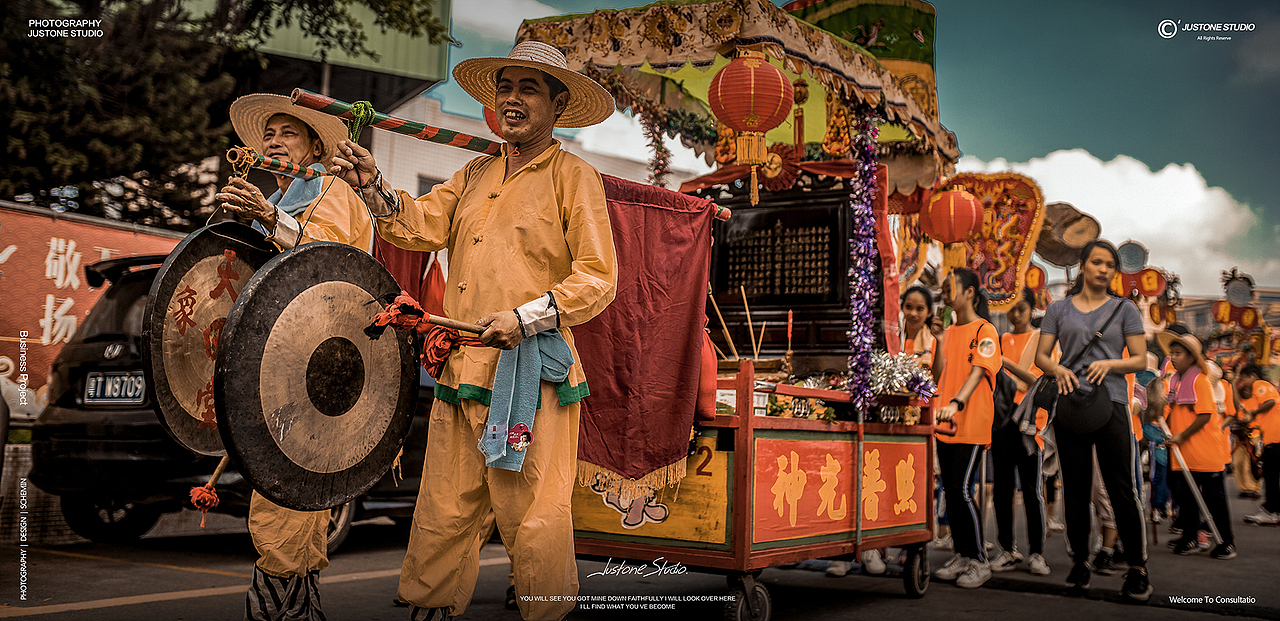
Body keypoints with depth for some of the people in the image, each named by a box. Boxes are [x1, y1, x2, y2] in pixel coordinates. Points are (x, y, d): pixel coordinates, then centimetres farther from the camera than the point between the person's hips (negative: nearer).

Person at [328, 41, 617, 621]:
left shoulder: (573, 176, -1)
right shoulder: (475, 174, 19)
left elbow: (597, 277, -7)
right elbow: (424, 223, 7)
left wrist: (525, 317, -16)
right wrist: (372, 184, -9)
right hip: (460, 369, 6)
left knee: (530, 517, -1)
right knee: (442, 512, 10)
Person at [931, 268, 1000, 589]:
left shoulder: (985, 330, -4)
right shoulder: (949, 332, 16)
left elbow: (978, 371, -18)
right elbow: (938, 375, 12)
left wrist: (956, 403, -32)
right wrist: (941, 340, 0)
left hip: (972, 424, -7)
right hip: (946, 424, 7)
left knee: (962, 490, -10)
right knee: (950, 490, 9)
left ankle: (980, 562, 1)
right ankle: (961, 556, 19)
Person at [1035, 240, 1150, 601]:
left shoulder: (1124, 309, 9)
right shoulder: (1059, 309, 12)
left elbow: (1140, 360, 5)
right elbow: (1041, 356, 10)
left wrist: (1109, 364, -13)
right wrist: (1058, 369, -11)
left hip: (1111, 403, -1)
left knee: (1122, 489, -5)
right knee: (1075, 488, 6)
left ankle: (1138, 569, 2)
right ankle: (1079, 561, 17)